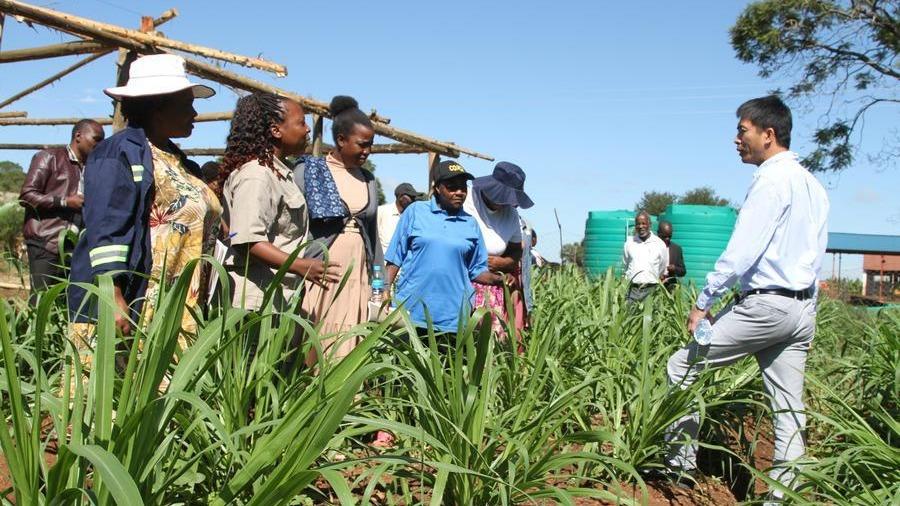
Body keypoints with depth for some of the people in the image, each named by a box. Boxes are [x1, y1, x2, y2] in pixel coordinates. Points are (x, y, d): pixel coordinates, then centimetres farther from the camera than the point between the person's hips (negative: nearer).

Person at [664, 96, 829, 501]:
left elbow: (742, 250, -18)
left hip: (765, 304, -9)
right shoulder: (813, 185, 17)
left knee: (682, 364, 1)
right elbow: (816, 252, 20)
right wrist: (804, 303, 23)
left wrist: (703, 301, -14)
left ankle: (681, 459, 6)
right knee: (789, 410, 9)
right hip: (803, 310, 9)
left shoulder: (771, 179, -11)